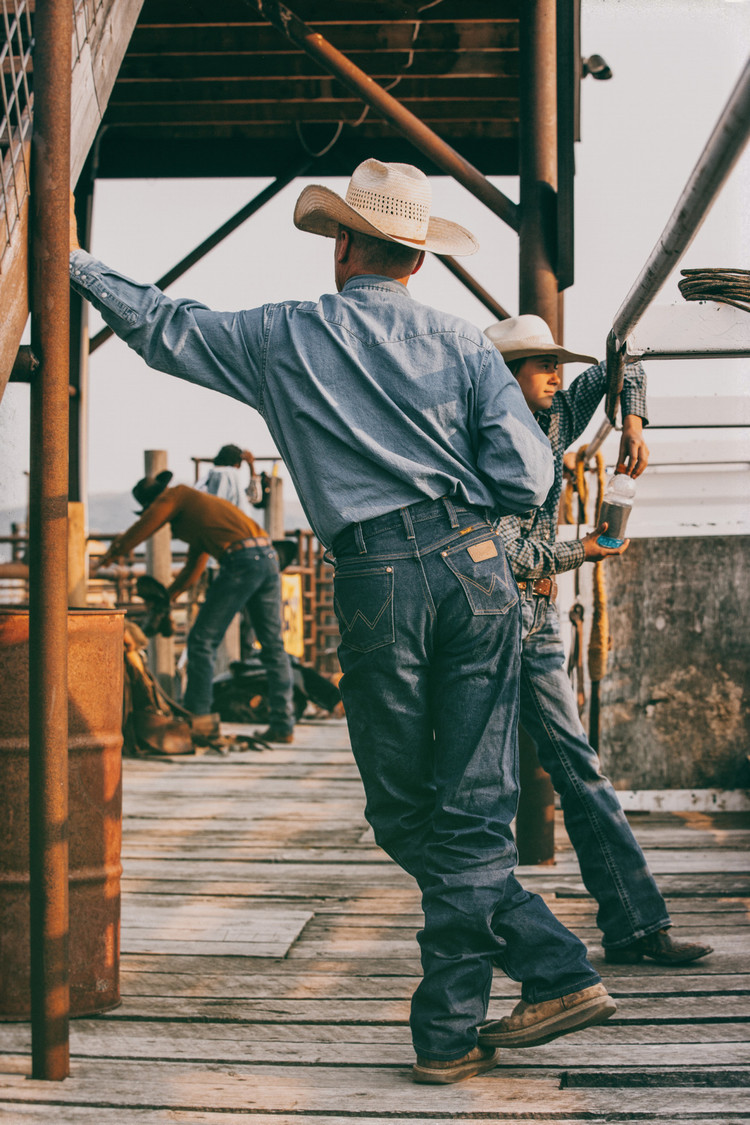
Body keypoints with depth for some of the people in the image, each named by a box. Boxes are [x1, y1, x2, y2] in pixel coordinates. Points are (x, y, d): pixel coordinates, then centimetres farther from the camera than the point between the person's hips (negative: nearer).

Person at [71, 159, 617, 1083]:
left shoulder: (283, 337, 8)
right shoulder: (463, 344, 9)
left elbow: (163, 329, 21)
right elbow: (525, 480, -1)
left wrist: (74, 264, 35)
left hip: (375, 586, -2)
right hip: (475, 567, 2)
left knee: (409, 817, 10)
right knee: (470, 810, 6)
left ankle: (556, 971, 10)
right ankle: (448, 1029, 9)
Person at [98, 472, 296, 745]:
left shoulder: (175, 495, 8)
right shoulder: (196, 505, 33)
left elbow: (139, 531, 14)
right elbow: (194, 567, 38)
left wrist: (110, 556, 30)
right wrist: (166, 596, 44)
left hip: (242, 559, -9)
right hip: (268, 557, 9)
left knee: (202, 640, 0)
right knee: (273, 645, 8)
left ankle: (197, 717, 1)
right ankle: (283, 726, 8)